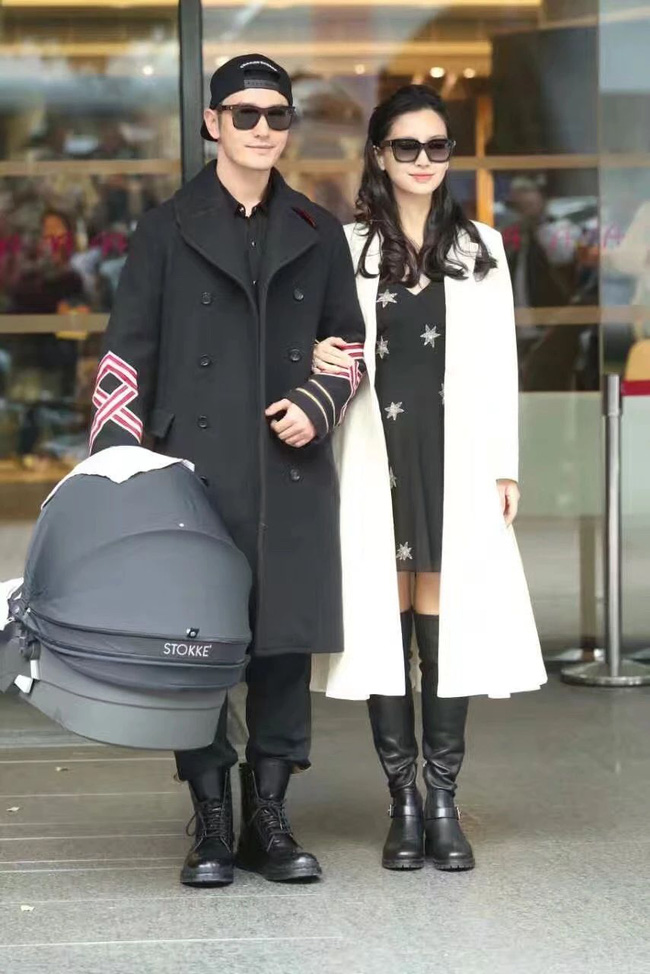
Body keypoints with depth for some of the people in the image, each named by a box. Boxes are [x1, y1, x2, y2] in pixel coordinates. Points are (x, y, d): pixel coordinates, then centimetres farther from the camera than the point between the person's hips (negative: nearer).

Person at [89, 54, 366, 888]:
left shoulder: (317, 234, 14)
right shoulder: (167, 231, 7)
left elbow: (350, 341, 19)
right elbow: (128, 352, 3)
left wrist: (318, 405, -1)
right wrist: (113, 465, -5)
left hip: (292, 474, 2)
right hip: (196, 470, -2)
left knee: (287, 641, 2)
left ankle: (268, 820, 13)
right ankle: (212, 825, 8)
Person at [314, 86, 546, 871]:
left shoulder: (481, 248, 11)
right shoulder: (348, 247, 5)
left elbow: (498, 364, 9)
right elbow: (325, 344, 10)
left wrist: (504, 467, 3)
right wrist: (320, 358, -15)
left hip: (454, 460, 1)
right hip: (376, 459, -1)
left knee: (447, 623, -1)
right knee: (384, 623, 1)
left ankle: (444, 802, 6)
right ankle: (404, 802, 8)